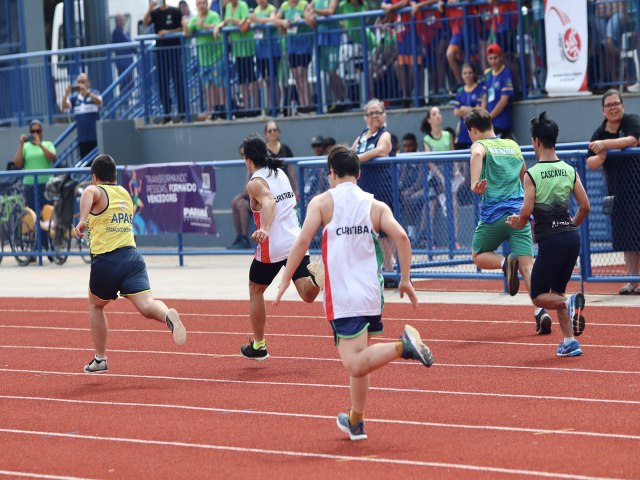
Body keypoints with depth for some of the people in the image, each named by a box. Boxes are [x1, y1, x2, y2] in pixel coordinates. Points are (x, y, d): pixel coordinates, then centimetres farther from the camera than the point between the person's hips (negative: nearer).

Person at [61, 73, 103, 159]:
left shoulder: (94, 93, 2)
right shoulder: (74, 97, 9)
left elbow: (99, 102, -18)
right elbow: (64, 107, -4)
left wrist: (87, 92, -30)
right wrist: (66, 94, -21)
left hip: (95, 136, -3)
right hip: (82, 137, 3)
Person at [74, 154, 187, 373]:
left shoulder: (96, 191, 1)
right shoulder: (125, 194, 21)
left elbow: (88, 194, -25)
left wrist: (83, 220, -35)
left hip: (105, 260, -4)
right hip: (132, 254, 4)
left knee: (96, 306, 22)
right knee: (145, 304, -14)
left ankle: (100, 358, 27)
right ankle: (167, 315, -48)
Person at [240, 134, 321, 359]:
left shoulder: (255, 183, -9)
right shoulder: (280, 173, 13)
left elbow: (269, 201, -30)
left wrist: (264, 229, -46)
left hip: (272, 246, -5)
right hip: (296, 241, 5)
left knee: (255, 290, 18)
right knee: (308, 294, -5)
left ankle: (258, 345, 24)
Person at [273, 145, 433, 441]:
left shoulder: (322, 202, 0)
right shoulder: (376, 205, 8)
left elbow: (302, 241, -10)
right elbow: (401, 237, -5)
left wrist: (285, 281, -2)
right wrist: (405, 280, 2)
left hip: (341, 297, -5)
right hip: (372, 294, 5)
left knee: (357, 365, -11)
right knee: (358, 359, 20)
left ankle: (403, 345, -32)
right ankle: (355, 422, 27)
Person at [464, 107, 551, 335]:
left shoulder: (480, 144, 3)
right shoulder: (513, 145, 20)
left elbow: (477, 154, -24)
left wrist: (475, 183, -33)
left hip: (493, 214, -4)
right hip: (519, 212, 4)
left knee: (479, 256, 17)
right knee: (528, 266, -3)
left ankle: (506, 262, -15)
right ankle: (541, 311, -23)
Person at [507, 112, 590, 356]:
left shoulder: (532, 174, -10)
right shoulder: (569, 170, 6)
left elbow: (527, 211, -16)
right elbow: (585, 206, 6)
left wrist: (518, 223, 6)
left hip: (550, 240, -6)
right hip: (572, 237, 6)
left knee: (538, 296, 7)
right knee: (556, 291, 20)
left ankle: (571, 303, -22)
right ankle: (570, 341, 11)